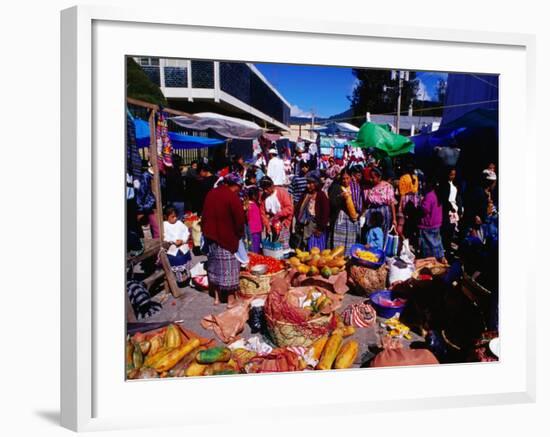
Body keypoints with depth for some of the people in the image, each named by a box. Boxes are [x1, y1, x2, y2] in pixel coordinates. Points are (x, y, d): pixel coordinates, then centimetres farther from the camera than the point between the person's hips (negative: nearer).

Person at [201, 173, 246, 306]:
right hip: (227, 238, -6)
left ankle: (217, 296, 23)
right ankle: (230, 298, 11)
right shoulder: (232, 196, -17)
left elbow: (205, 215, 13)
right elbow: (239, 218, -15)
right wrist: (240, 234, 1)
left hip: (212, 236, 7)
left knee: (215, 265, 16)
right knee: (229, 267, 4)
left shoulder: (211, 193, 6)